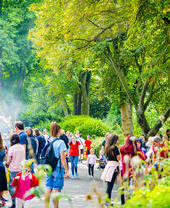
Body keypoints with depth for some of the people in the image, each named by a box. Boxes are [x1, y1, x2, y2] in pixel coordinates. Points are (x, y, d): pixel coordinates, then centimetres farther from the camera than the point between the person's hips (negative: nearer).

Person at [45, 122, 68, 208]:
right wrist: (66, 170, -7)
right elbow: (62, 158, -13)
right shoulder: (60, 142, -13)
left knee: (48, 188, 9)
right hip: (58, 168, -5)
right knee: (56, 189, 0)